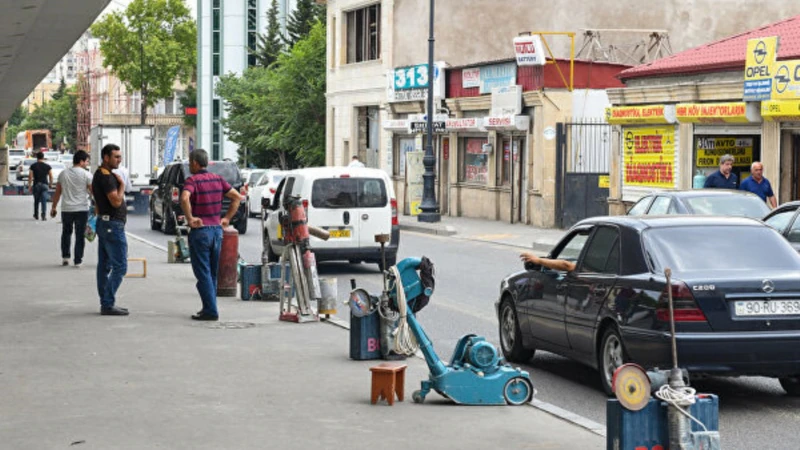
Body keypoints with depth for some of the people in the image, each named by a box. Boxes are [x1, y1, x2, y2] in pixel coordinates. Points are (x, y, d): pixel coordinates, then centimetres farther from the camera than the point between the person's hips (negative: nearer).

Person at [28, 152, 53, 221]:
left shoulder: (33, 166, -1)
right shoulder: (47, 166, 2)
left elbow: (30, 177, -4)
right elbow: (51, 177, 2)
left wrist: (29, 186, 1)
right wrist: (50, 184, 15)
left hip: (36, 185, 0)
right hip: (44, 185, 0)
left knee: (36, 201, 13)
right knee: (44, 201, -2)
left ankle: (36, 216, 22)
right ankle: (44, 215, -13)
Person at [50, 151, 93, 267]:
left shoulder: (63, 174, 5)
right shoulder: (86, 175, -7)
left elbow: (57, 192, 9)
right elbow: (93, 192, -8)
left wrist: (54, 207, 17)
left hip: (66, 209, 3)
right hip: (82, 209, -3)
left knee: (66, 232, 20)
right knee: (80, 235, 5)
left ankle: (65, 257, 18)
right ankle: (78, 260, 6)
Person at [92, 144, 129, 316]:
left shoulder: (99, 175, 17)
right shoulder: (106, 177, -17)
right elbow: (116, 201, -24)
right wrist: (122, 184, -11)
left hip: (104, 223, 11)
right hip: (112, 224, -11)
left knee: (104, 265, 11)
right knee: (120, 266, -10)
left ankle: (106, 303, 15)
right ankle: (108, 304, -11)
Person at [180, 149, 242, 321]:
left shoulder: (193, 180, -11)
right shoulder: (217, 179, 8)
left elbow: (184, 198, -31)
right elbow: (237, 197, 11)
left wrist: (190, 218, -21)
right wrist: (227, 218, 11)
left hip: (200, 231, -6)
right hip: (217, 229, 7)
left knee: (203, 273, -3)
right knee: (212, 273, 14)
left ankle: (210, 311, -5)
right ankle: (210, 308, 19)